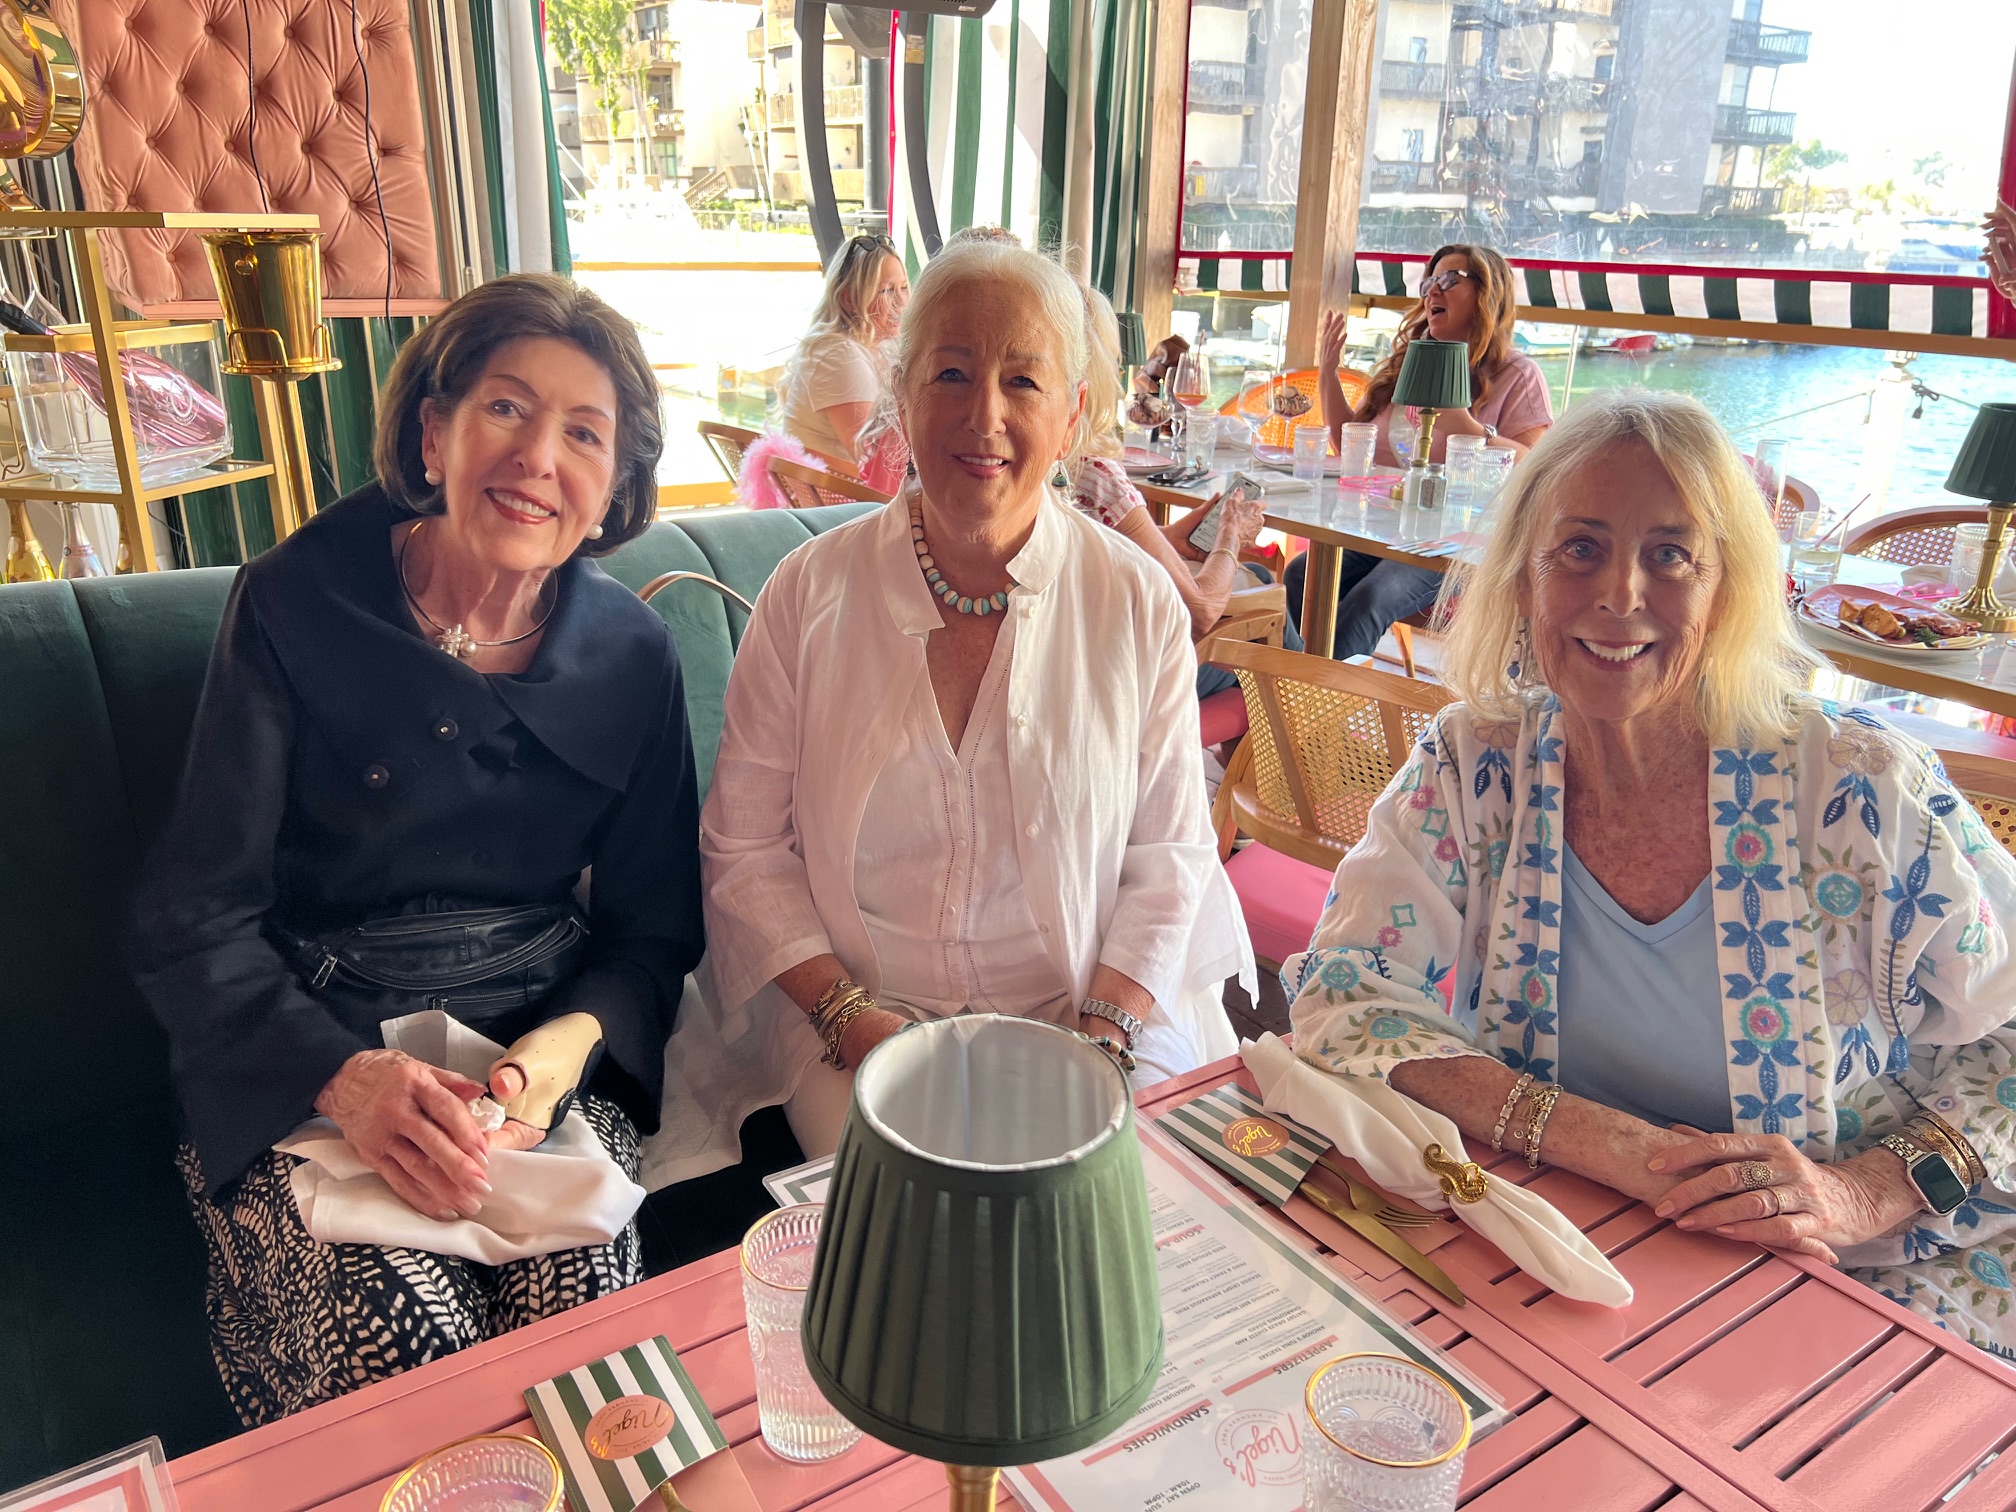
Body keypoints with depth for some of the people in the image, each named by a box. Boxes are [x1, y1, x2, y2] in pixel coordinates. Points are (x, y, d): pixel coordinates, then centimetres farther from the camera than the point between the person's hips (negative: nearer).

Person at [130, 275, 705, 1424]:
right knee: (401, 1347, -26)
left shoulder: (632, 653, 2)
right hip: (306, 1059, -1)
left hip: (542, 1050, 2)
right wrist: (349, 1075, -21)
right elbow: (193, 920, -5)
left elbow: (655, 921, 7)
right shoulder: (296, 606, -5)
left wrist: (568, 1042, -14)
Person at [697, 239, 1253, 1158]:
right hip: (859, 1017, 0)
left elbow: (1169, 853, 1)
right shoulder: (808, 595, -4)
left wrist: (1102, 1038, -12)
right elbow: (744, 847, 0)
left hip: (1096, 1017, 1)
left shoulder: (1140, 602, -3)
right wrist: (853, 1020, -12)